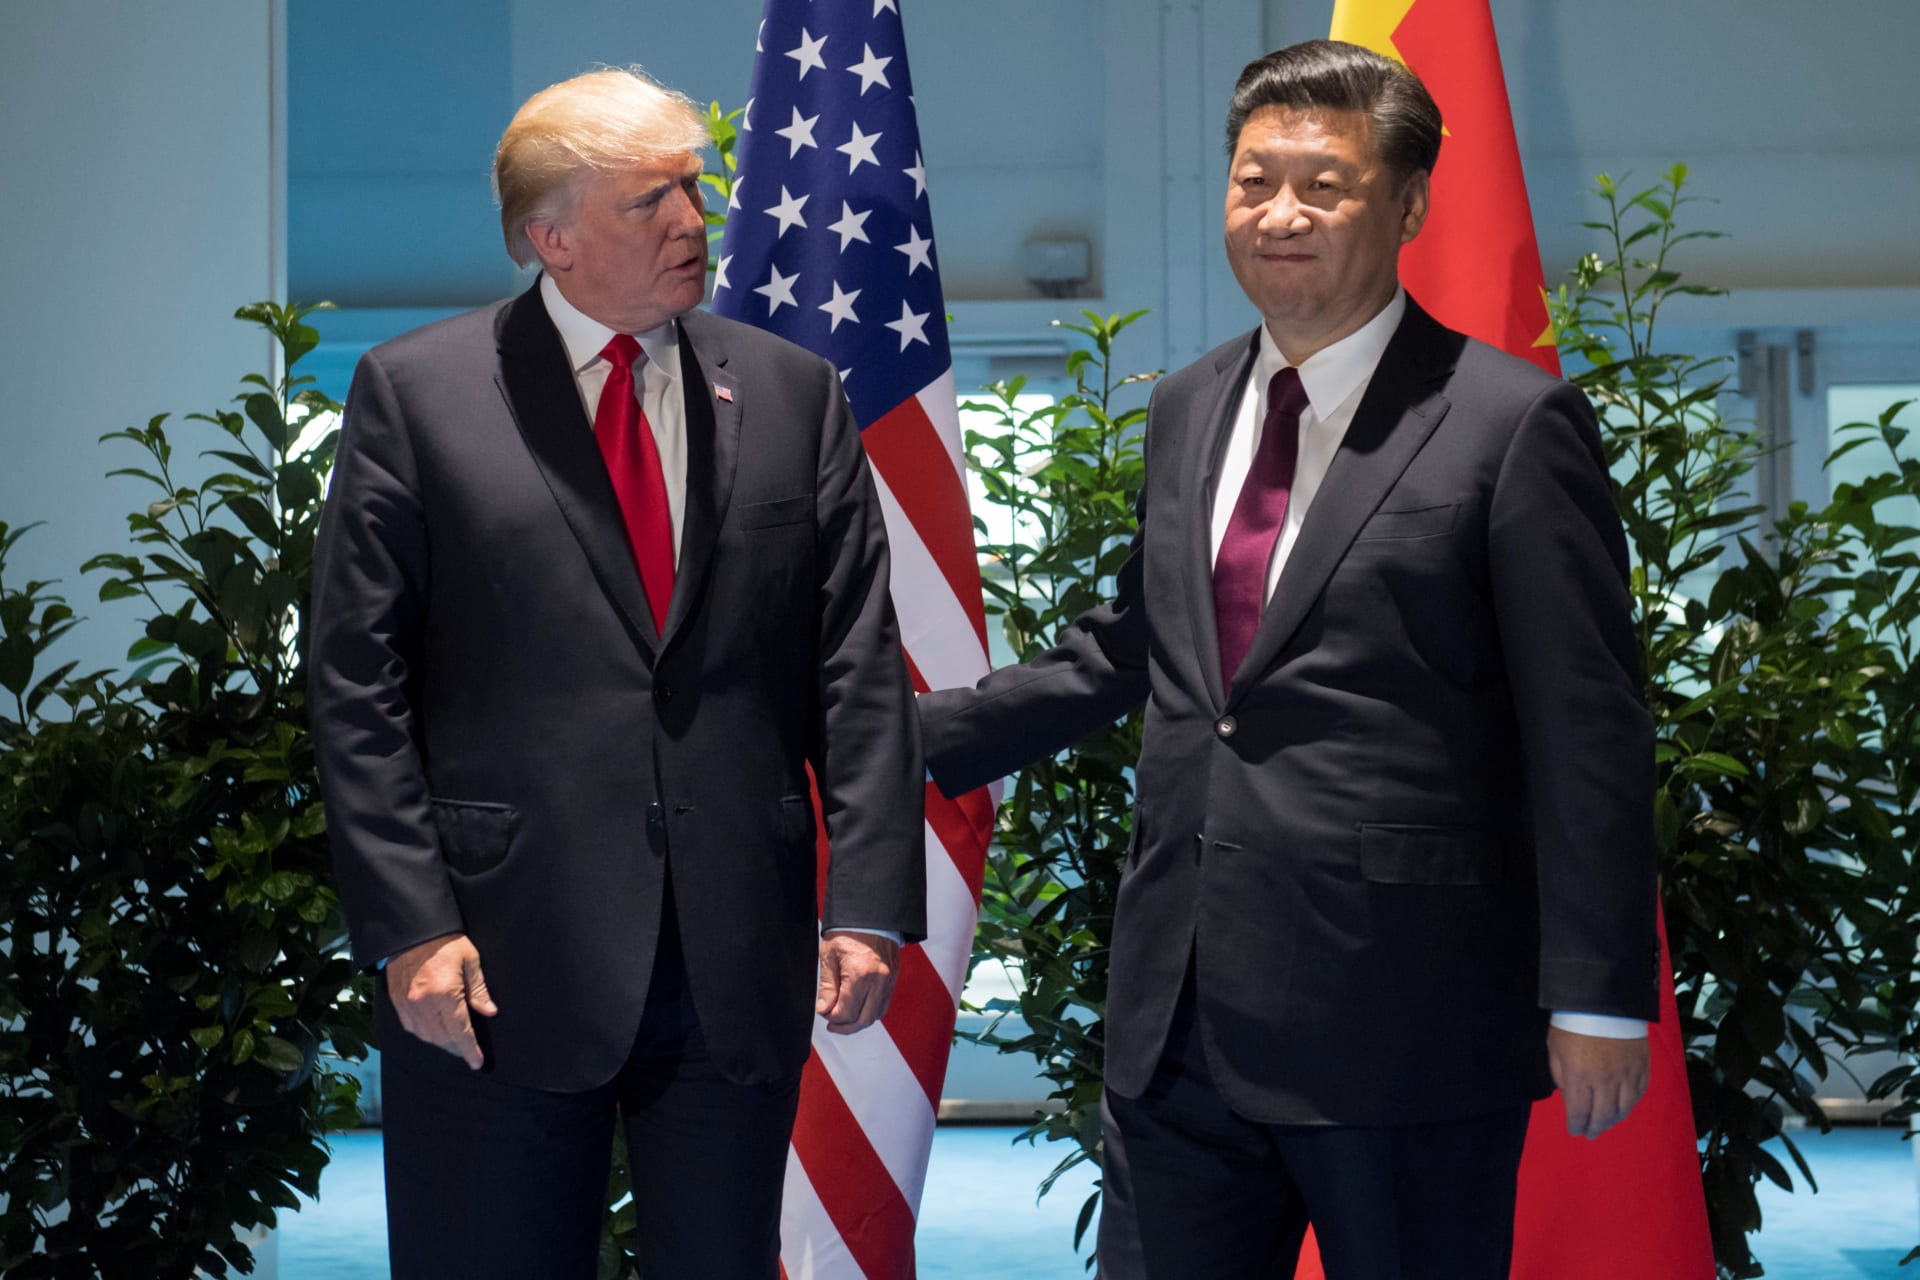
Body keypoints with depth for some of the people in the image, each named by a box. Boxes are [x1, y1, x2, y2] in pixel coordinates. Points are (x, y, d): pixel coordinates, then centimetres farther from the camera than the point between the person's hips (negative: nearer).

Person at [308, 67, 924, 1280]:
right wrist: (409, 926, -10)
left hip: (738, 955, 2)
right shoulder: (415, 393, 0)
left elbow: (859, 670, 5)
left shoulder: (793, 395, 8)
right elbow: (360, 689, -2)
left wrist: (871, 904, -3)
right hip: (502, 954, -2)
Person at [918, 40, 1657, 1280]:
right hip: (1181, 1015, 6)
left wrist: (1597, 997, -11)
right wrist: (922, 736, 20)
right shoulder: (1186, 410, 13)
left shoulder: (1511, 423, -8)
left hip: (1405, 1020, -6)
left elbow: (1588, 735, -9)